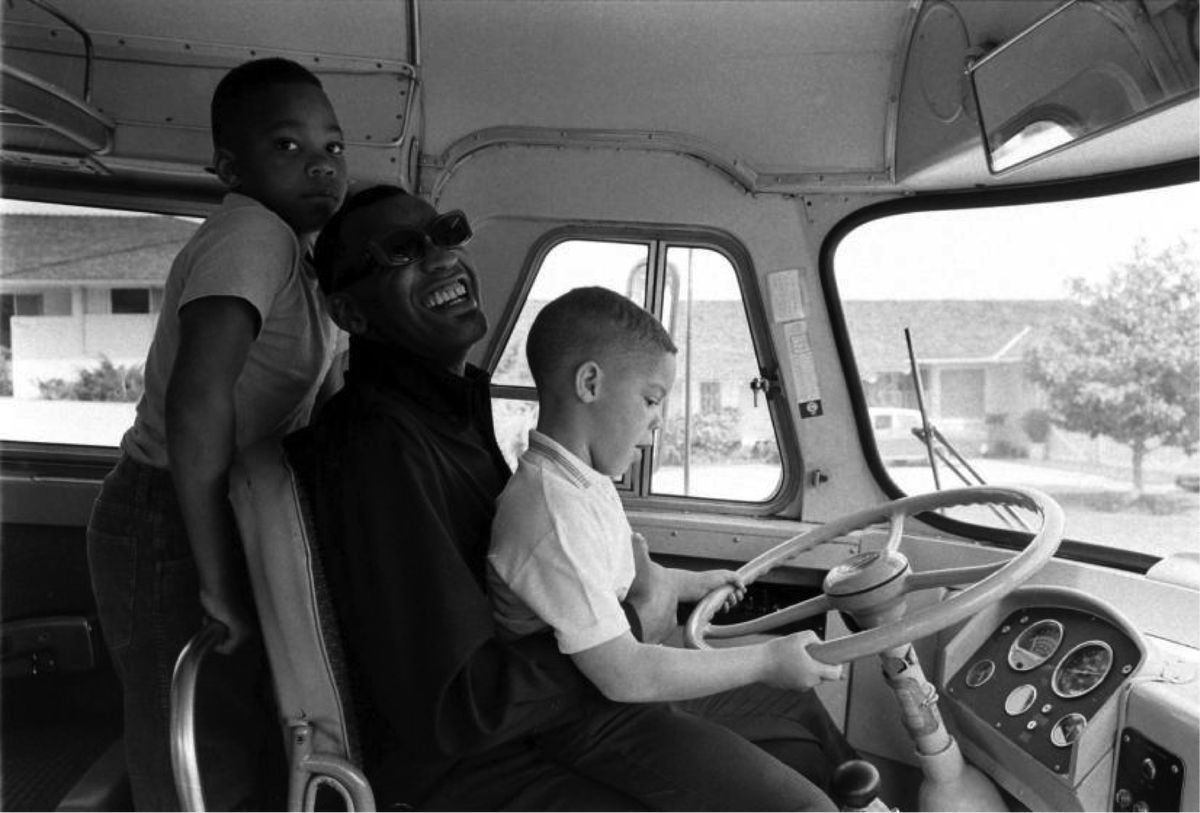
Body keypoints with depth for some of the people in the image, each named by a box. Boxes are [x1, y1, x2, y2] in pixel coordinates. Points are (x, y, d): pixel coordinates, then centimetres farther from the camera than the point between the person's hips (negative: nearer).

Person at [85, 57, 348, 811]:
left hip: (227, 520, 9)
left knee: (247, 742, 17)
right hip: (170, 530, -9)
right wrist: (219, 579, -27)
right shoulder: (253, 234, -19)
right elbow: (196, 401, -32)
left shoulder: (287, 247, 10)